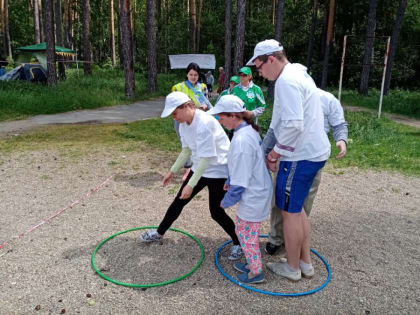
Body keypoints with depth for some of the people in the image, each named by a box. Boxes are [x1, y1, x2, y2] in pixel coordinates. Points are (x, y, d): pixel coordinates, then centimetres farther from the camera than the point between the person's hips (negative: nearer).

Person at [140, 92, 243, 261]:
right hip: (200, 167, 8)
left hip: (218, 170, -8)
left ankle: (238, 243, 21)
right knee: (179, 201, 14)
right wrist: (172, 171, 11)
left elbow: (206, 158, -29)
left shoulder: (204, 123, -29)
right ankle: (159, 233, 33)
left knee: (216, 212, -3)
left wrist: (191, 184, -27)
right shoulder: (184, 123, -2)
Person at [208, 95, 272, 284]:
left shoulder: (241, 140, -28)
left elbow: (241, 180, -23)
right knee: (246, 232, 22)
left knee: (246, 234, 7)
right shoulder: (249, 130, 4)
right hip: (258, 191, 10)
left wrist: (227, 200, -12)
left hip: (253, 197, -10)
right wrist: (230, 181, 19)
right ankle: (251, 264, 37)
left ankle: (256, 273, 24)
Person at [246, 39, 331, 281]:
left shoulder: (286, 81, -17)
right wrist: (277, 151, 14)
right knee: (297, 209, 19)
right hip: (313, 152, 10)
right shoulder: (299, 74, 16)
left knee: (290, 212, 5)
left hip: (301, 156, -10)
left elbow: (293, 125, -28)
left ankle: (292, 268, 22)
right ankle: (306, 262, 31)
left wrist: (277, 151, -12)